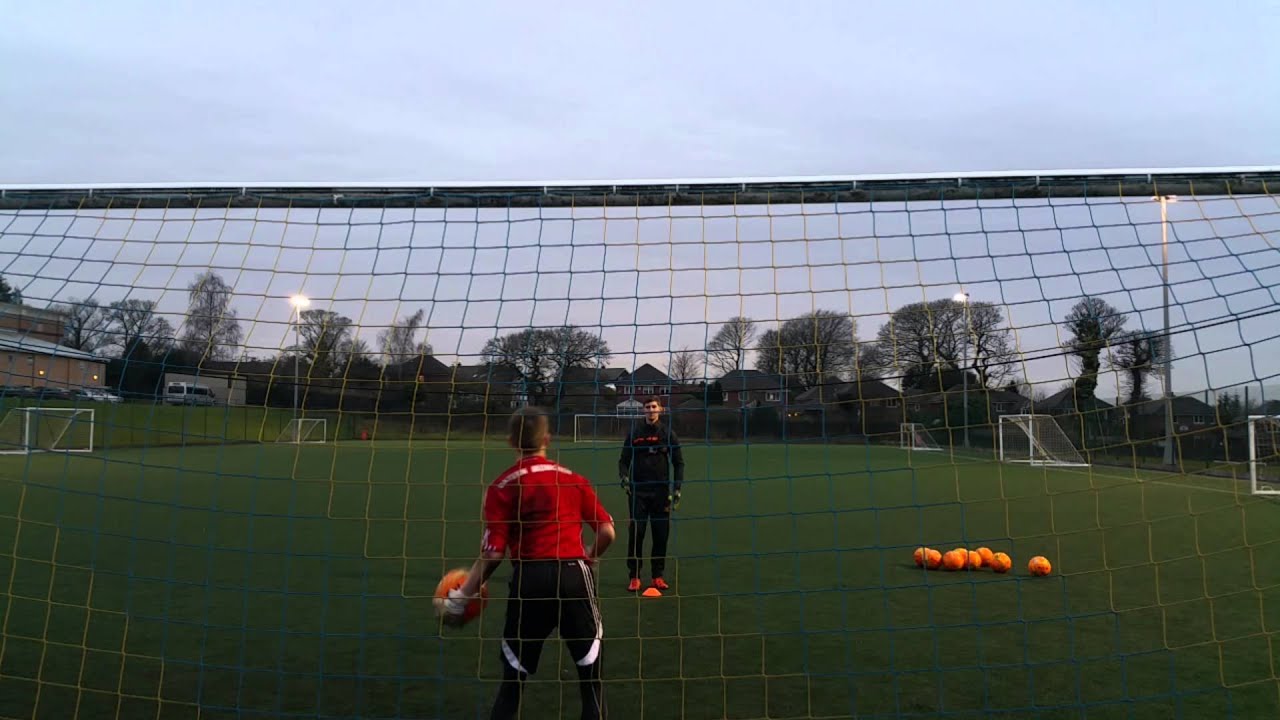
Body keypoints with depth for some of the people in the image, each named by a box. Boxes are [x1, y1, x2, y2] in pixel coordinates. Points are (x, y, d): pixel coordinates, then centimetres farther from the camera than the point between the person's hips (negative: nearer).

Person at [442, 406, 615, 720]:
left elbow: (493, 553, -5)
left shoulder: (501, 487, 1)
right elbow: (607, 532, 5)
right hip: (573, 575, 1)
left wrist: (461, 596, 5)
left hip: (529, 580, -1)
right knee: (592, 674, 15)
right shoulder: (573, 478, 7)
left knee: (513, 681, 17)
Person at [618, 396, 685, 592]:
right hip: (637, 491, 0)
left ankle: (658, 575, 16)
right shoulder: (634, 433, 5)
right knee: (635, 533, -2)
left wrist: (677, 488, -1)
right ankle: (634, 576, 9)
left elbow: (678, 462, 7)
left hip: (661, 491, 1)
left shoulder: (668, 433, 4)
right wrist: (624, 476, -11)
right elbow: (624, 460, 8)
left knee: (661, 535, 3)